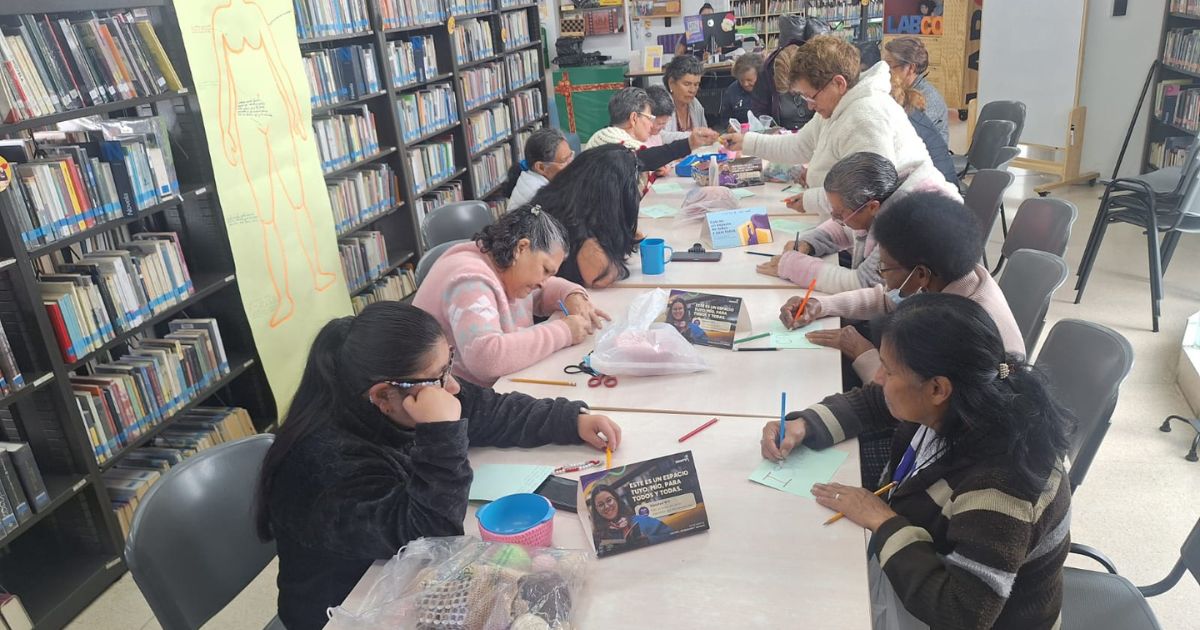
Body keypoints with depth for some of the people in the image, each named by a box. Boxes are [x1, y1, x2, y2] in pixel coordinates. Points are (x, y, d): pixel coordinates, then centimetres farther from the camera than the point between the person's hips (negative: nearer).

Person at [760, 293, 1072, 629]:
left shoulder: (996, 482, -38)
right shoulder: (952, 404, -14)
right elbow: (872, 402, 5)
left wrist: (883, 522, -29)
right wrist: (803, 425, -10)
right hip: (931, 564, 7)